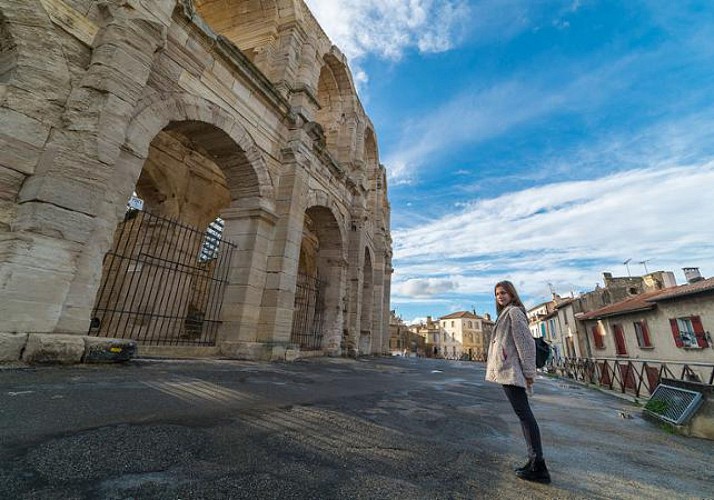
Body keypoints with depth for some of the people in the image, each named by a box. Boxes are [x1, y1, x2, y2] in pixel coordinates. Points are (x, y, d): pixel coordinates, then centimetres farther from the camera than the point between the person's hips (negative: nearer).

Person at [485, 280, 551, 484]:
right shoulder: (504, 314, 21)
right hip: (507, 371, 10)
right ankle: (534, 461, 18)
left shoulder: (514, 312, -8)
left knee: (524, 413, -7)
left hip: (511, 371, -10)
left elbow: (526, 342, -14)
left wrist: (528, 371, -15)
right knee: (523, 413, 11)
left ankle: (539, 467, -2)